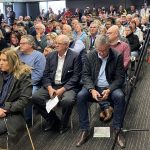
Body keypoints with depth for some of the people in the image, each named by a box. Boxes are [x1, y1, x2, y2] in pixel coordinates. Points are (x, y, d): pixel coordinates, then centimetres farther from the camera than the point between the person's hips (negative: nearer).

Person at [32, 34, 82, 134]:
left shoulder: (75, 56, -4)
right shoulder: (51, 56, 10)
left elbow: (76, 77, -9)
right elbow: (46, 74, 7)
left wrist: (62, 89, -18)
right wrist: (49, 88, -12)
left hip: (67, 86, -4)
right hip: (51, 85, 5)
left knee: (68, 100, -35)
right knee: (35, 97, -18)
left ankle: (63, 124, -3)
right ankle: (52, 120, 4)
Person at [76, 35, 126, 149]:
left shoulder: (118, 56, -8)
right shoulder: (90, 56, -3)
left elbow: (120, 77, -8)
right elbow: (86, 75, -4)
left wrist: (109, 90, -26)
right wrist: (92, 90, -22)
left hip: (111, 88, -1)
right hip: (94, 87, 2)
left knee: (120, 96, -33)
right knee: (80, 96, -27)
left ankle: (117, 129, -16)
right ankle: (84, 130, -16)